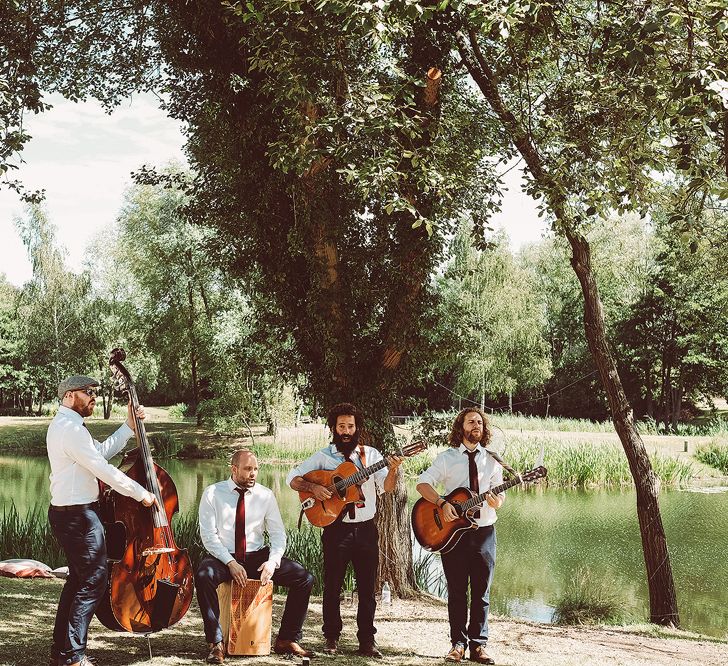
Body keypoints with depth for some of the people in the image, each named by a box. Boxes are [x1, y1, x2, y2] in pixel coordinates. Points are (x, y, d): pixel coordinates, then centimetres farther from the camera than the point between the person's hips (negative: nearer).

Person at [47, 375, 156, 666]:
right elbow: (103, 470, -21)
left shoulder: (63, 425, 17)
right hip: (78, 516, -11)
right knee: (93, 582, -7)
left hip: (66, 513, 11)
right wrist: (141, 494, -13)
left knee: (78, 579, 17)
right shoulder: (71, 429, -18)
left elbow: (102, 451, 16)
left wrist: (129, 426, 13)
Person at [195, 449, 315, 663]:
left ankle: (287, 640, -2)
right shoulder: (212, 494, -3)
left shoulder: (265, 495, 5)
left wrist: (273, 561, -16)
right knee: (203, 576, -37)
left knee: (304, 579, -15)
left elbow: (278, 533, 4)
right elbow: (208, 535, -9)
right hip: (223, 557, -3)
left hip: (257, 557, 3)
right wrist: (231, 563, -21)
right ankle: (216, 643, -25)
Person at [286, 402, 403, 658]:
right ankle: (332, 637, 18)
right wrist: (312, 487, -16)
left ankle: (367, 640, 12)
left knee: (367, 587, 4)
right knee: (332, 586, 5)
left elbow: (386, 487, -3)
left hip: (366, 529, 1)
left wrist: (393, 470, -22)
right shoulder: (323, 456, 3)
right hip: (336, 529, -1)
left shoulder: (370, 454, 6)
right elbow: (292, 478, 2)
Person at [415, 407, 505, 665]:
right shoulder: (447, 458, 0)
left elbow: (499, 498, 8)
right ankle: (458, 643, 13)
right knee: (456, 590, 5)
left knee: (481, 591, 5)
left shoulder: (492, 460, 7)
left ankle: (478, 644, 11)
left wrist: (495, 501, -16)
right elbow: (423, 483, -8)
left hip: (484, 531, 2)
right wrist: (442, 503, -22)